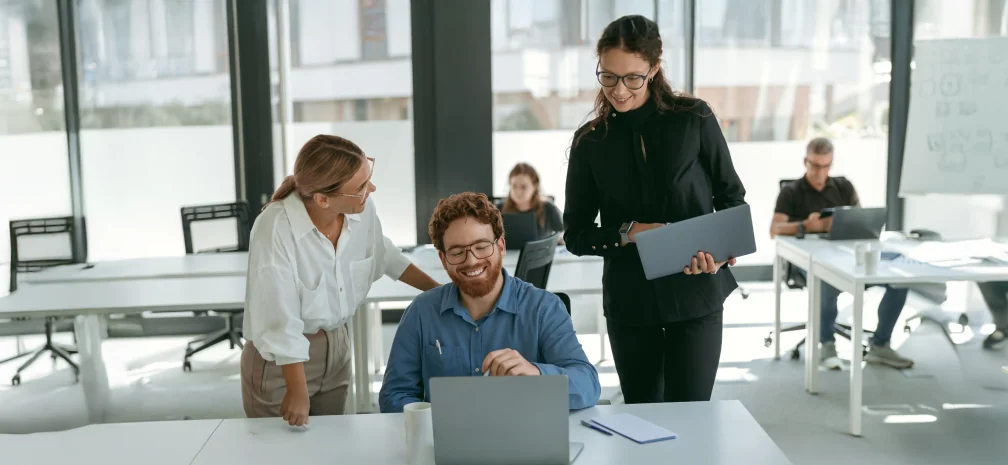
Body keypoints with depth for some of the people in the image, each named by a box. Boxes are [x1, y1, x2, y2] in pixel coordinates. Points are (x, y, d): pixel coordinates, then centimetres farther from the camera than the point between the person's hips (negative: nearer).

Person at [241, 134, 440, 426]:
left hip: (337, 346, 5)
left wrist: (440, 290, 14)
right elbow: (281, 320, -25)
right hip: (280, 361, -5)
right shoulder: (276, 228, -28)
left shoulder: (362, 209, -12)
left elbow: (385, 256, 10)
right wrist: (297, 390, -21)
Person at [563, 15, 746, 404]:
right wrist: (629, 233, -15)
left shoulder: (694, 120, -3)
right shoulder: (590, 141, 1)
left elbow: (731, 197, 5)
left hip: (695, 296, -1)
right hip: (629, 302, 2)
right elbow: (575, 235, 3)